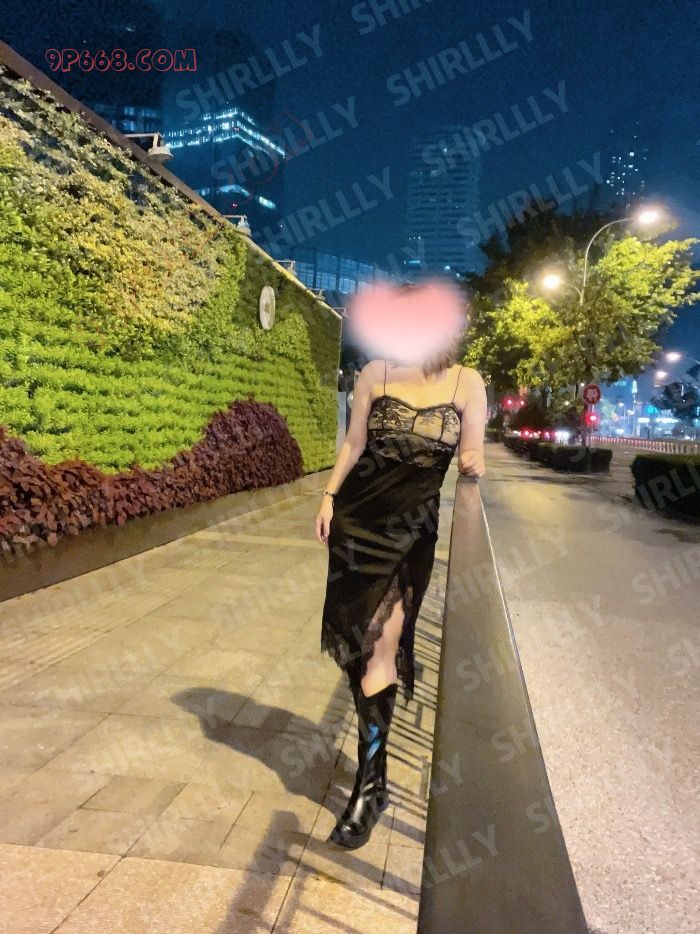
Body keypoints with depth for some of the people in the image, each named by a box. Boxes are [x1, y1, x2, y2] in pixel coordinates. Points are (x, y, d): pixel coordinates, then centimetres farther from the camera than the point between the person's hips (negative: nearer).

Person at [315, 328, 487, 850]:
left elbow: (473, 456, 2)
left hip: (412, 526, -2)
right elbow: (354, 443, 7)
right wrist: (329, 496, 2)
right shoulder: (375, 374, 1)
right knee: (355, 640, 9)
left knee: (379, 647, -6)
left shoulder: (467, 383, -2)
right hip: (358, 515, 3)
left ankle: (370, 786, 7)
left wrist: (474, 465, -20)